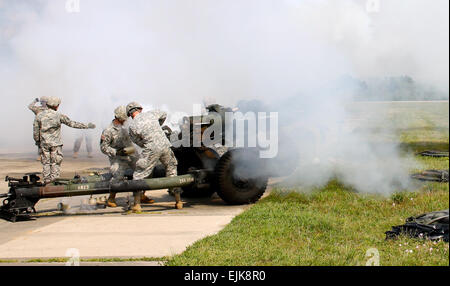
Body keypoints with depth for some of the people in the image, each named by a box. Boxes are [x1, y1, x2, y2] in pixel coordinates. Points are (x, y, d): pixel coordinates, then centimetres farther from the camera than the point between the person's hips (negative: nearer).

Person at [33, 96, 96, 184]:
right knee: (55, 162, 5)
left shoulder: (39, 115, -1)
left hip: (44, 143, 3)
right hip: (56, 143, -3)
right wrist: (87, 126, 3)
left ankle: (47, 179, 12)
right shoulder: (59, 116, -9)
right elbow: (72, 124, -5)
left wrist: (37, 141, 19)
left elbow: (35, 131, 3)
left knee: (46, 162, 12)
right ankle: (54, 178, 1)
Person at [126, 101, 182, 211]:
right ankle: (178, 200, 21)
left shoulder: (132, 126, -4)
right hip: (165, 146, 4)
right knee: (171, 170, 22)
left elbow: (138, 141, 7)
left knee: (139, 175, 7)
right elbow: (164, 115, 29)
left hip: (151, 151, -4)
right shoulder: (151, 114, 7)